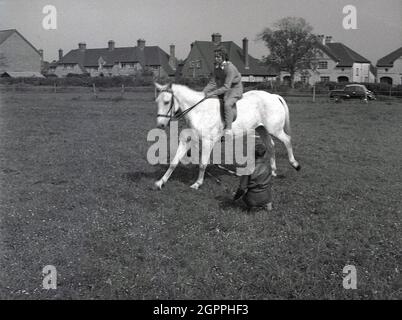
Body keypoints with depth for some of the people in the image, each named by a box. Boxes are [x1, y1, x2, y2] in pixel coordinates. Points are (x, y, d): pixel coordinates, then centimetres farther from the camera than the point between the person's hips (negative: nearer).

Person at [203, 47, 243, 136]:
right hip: (223, 88, 9)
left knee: (227, 104, -34)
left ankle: (228, 129, -30)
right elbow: (213, 82, 1)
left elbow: (226, 87, -30)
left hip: (235, 89, -9)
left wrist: (212, 93, -33)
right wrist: (204, 91, -12)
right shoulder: (217, 67, -1)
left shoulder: (230, 68, -27)